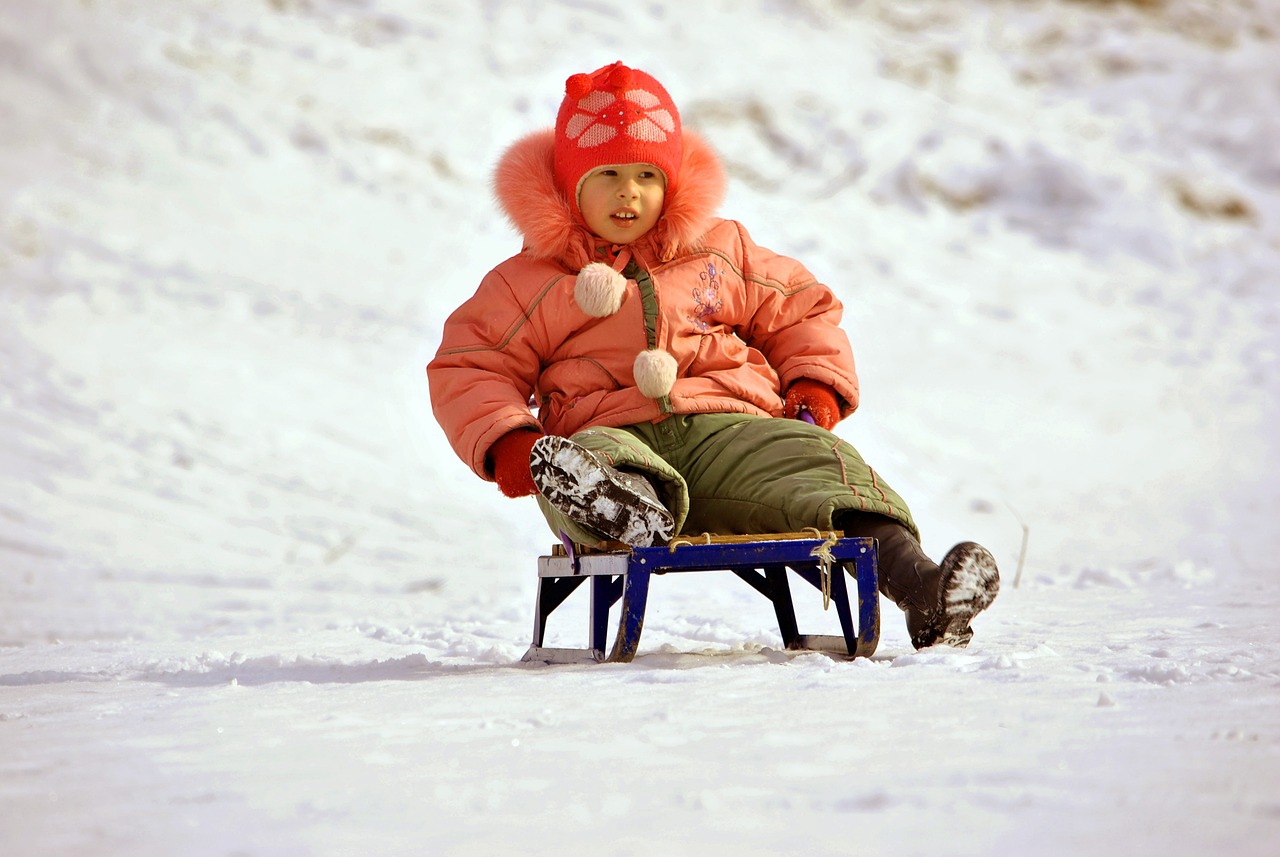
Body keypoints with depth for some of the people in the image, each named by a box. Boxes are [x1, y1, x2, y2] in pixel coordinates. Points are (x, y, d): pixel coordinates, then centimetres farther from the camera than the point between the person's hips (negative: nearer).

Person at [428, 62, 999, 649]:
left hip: (729, 429, 2)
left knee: (824, 463, -30)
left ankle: (914, 582, -52)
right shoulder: (530, 282, 15)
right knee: (576, 465, -40)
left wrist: (816, 391, 10)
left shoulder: (721, 251, 23)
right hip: (612, 432, -1)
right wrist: (506, 443, -7)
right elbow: (468, 370, 13)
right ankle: (631, 513, -76)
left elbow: (802, 311, 30)